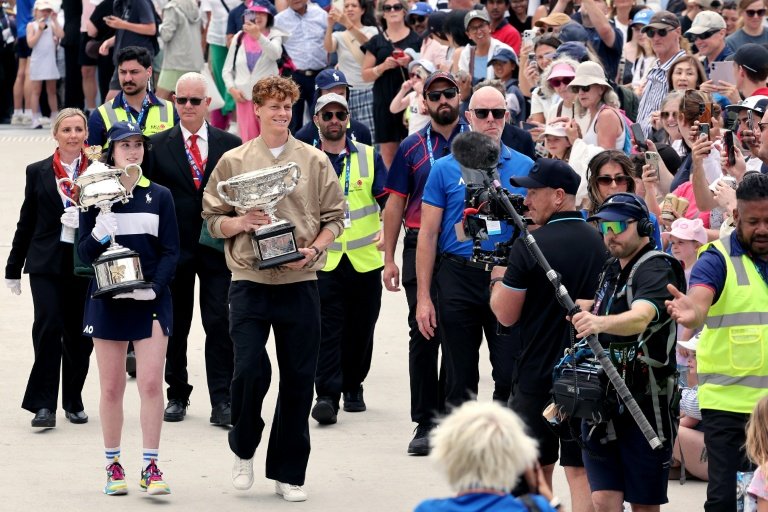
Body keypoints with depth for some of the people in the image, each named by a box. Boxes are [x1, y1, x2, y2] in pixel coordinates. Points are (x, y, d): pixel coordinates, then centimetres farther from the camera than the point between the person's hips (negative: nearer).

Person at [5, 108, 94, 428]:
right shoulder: (38, 172, 7)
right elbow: (26, 222, 11)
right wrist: (13, 268, 12)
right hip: (46, 263, -1)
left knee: (79, 334, 5)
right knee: (48, 325, -13)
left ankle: (73, 401, 21)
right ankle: (44, 404, -11)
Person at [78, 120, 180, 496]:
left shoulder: (159, 196, 6)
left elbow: (171, 251, 5)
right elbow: (84, 252, 0)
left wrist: (154, 287, -10)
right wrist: (100, 234, -21)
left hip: (151, 300, 0)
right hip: (107, 300, 0)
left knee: (151, 383, -8)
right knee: (111, 387, 3)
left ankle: (150, 467, -5)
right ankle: (113, 465, 13)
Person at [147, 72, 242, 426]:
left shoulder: (230, 145, 6)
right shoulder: (157, 145, 4)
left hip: (217, 248, -1)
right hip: (173, 248, 1)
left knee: (219, 324, -6)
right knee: (174, 326, 8)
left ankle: (222, 401, -3)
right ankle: (177, 396, 19)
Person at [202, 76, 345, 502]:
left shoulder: (315, 162, 6)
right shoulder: (233, 162, 5)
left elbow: (334, 218, 8)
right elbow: (212, 219, 8)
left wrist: (314, 250, -9)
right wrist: (240, 223, -12)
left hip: (299, 283, 1)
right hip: (250, 281, -1)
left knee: (298, 379, 2)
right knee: (250, 369, -14)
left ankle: (288, 473, 13)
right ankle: (243, 448, 13)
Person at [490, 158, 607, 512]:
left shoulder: (530, 246, -14)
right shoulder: (599, 243, 2)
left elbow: (506, 314, -10)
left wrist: (498, 280, 7)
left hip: (539, 373, -4)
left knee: (537, 469, 11)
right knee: (582, 471, 4)